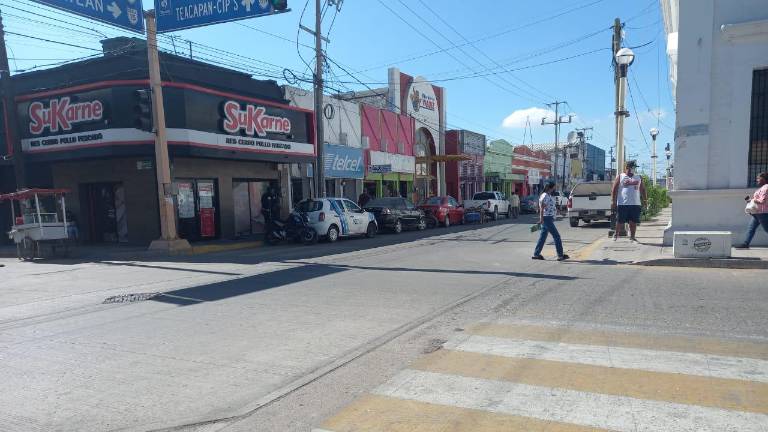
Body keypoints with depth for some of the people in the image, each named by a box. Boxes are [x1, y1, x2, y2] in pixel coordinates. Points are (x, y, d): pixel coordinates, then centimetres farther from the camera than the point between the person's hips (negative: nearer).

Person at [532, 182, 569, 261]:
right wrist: (541, 219, -28)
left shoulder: (549, 196, 15)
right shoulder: (545, 196, -17)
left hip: (548, 219, 10)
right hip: (547, 219, -10)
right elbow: (542, 208, -24)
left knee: (543, 237, 10)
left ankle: (536, 254, 13)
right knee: (556, 236, -5)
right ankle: (560, 256, -1)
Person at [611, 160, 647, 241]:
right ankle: (616, 234, 19)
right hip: (623, 204, -3)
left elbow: (642, 189, 18)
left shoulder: (639, 177, 16)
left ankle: (632, 236, 12)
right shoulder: (620, 177, 4)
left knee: (633, 222, 3)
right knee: (620, 221, 1)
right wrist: (613, 201, -7)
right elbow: (614, 190, 0)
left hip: (635, 204, 3)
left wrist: (645, 200, 9)